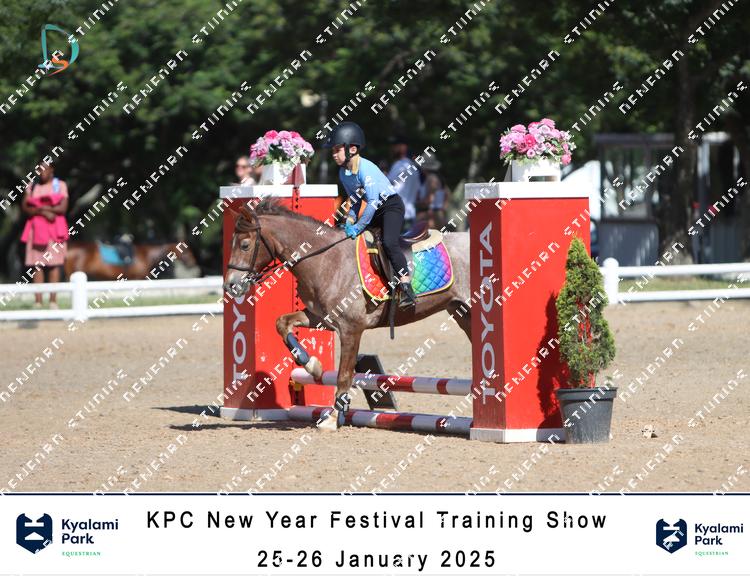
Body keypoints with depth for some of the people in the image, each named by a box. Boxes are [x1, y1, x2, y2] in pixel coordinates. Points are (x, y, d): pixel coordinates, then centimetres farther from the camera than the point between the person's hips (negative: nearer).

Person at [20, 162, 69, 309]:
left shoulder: (60, 185, 6)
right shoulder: (32, 186, 12)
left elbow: (63, 207, -5)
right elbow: (24, 207, 1)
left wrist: (40, 208, -10)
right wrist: (44, 212, -13)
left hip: (55, 228, -2)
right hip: (37, 228, 2)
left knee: (54, 263, -5)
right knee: (37, 263, -4)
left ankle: (53, 300, -4)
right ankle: (38, 301, -5)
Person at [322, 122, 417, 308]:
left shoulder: (366, 169, -25)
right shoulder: (343, 173, 2)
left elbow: (373, 202, -29)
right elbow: (355, 200, 13)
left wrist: (358, 226, -26)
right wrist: (350, 220, -4)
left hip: (392, 205, -10)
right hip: (375, 209, 10)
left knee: (389, 242, -28)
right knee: (349, 237, 6)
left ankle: (406, 287, -28)